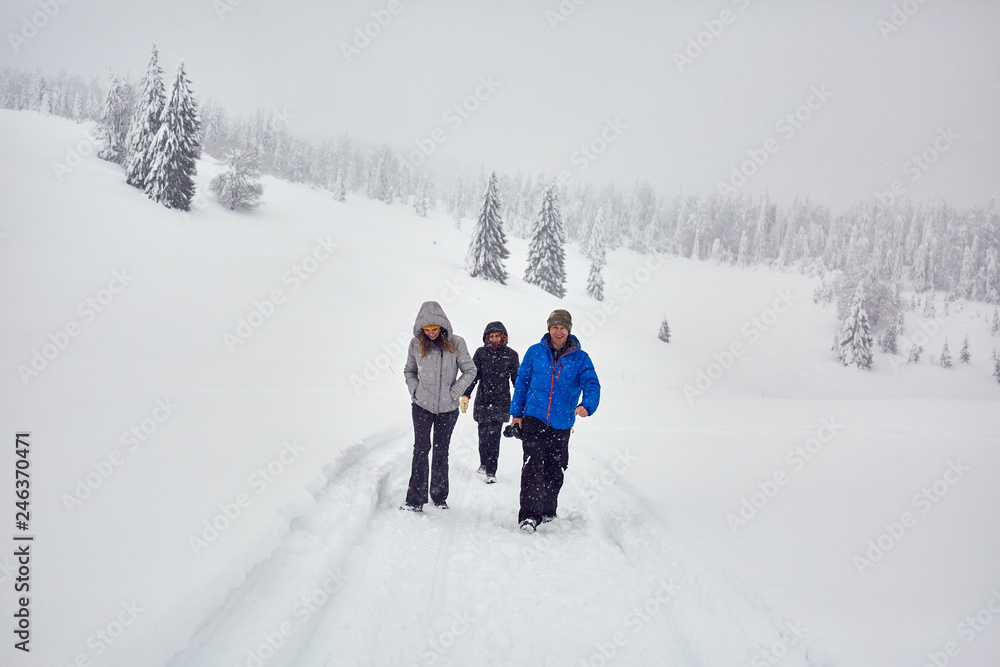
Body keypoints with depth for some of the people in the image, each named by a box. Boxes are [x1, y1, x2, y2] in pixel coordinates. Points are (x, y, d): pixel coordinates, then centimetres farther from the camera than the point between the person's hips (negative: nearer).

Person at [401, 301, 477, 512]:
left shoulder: (455, 343, -6)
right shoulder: (416, 344, 0)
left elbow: (470, 370, 0)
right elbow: (409, 370, 13)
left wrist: (453, 392, -7)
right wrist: (415, 390, -2)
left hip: (447, 408, 0)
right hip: (421, 406, 0)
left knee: (441, 451, 10)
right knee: (421, 449, -4)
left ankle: (439, 497, 22)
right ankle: (415, 499, -1)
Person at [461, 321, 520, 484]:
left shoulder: (511, 355, 3)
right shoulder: (481, 353, 4)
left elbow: (516, 379, 10)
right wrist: (465, 395, -3)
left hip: (501, 402, -2)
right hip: (482, 401, 2)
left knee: (493, 437, -10)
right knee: (483, 435, 8)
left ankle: (491, 472, -6)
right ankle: (484, 463, 31)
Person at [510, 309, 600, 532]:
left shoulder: (580, 358, 1)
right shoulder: (535, 352, 3)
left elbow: (592, 384, -9)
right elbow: (521, 383, 10)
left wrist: (587, 405, -30)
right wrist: (516, 413, 7)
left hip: (562, 423, 1)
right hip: (534, 418, -1)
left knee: (554, 469, 12)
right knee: (533, 465, -14)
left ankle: (548, 510, 32)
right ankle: (528, 514, -12)